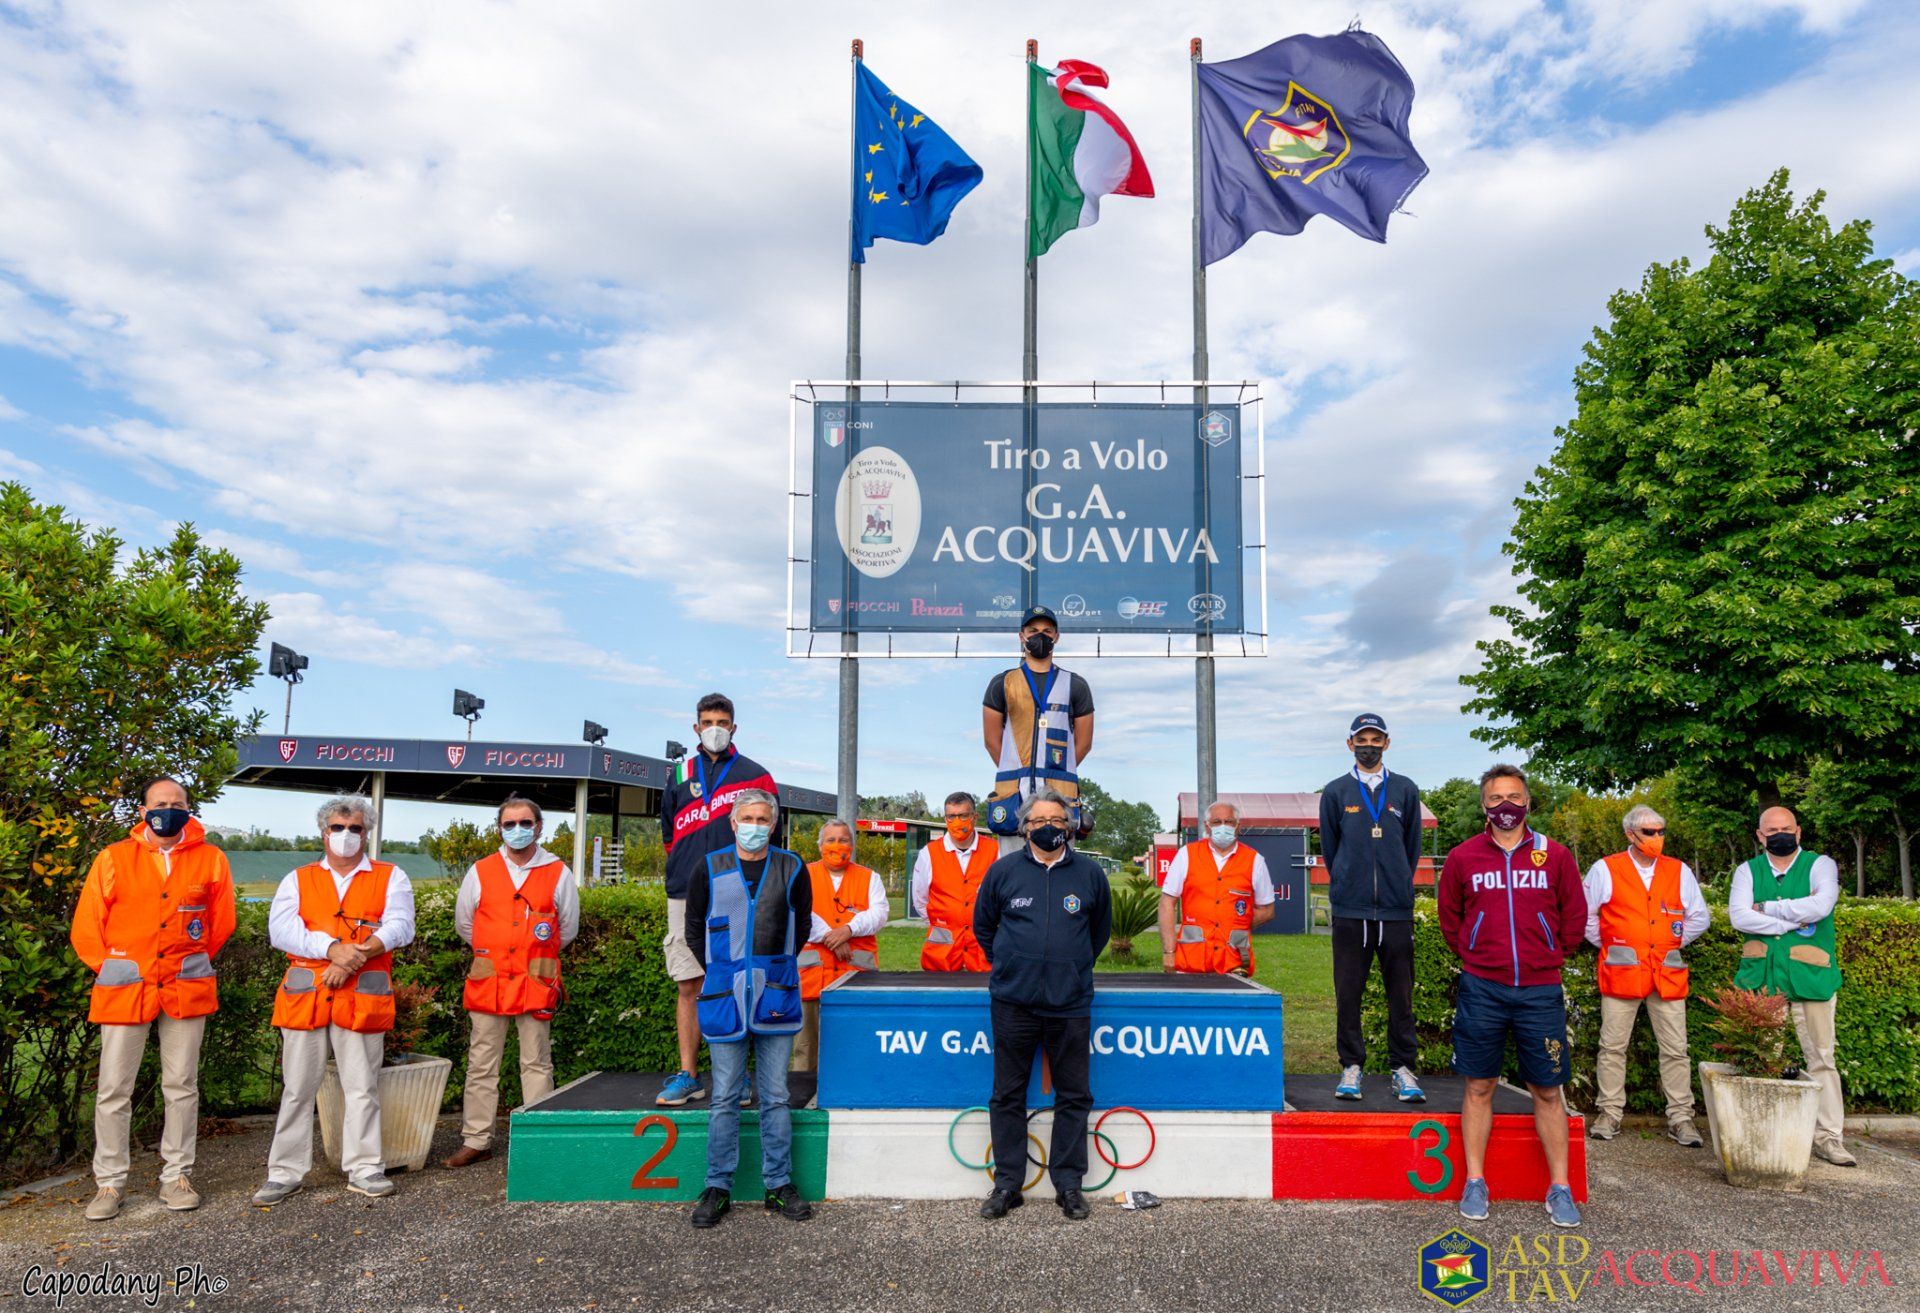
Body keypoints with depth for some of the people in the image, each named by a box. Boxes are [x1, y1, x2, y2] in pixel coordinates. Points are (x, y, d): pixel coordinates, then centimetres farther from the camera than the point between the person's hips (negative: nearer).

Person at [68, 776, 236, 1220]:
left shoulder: (210, 859, 2)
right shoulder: (113, 858, 1)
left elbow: (222, 922, 12)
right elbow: (85, 927, 5)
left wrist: (194, 963, 9)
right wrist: (110, 969, 2)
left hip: (187, 988, 0)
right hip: (124, 989, 0)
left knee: (181, 1086, 7)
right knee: (114, 1088, 3)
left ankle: (176, 1176, 18)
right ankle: (110, 1182, 17)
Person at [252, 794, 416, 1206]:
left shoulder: (391, 878, 10)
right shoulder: (297, 880, 14)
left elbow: (399, 927, -5)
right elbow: (281, 929, -3)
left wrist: (356, 956, -18)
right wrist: (333, 949, -17)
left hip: (363, 997, -1)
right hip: (304, 997, 1)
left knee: (362, 1087, 4)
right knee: (297, 1087, 6)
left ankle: (364, 1168, 14)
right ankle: (285, 1171, 17)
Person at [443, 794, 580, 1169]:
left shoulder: (558, 874, 4)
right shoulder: (480, 872, 7)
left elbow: (568, 928, 15)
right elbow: (463, 923, 19)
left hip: (537, 983, -1)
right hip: (487, 983, 2)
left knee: (537, 1064, 3)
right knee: (481, 1066, 6)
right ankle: (476, 1141, 15)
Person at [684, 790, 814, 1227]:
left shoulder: (791, 868, 5)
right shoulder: (710, 868, 3)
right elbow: (694, 926, 10)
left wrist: (777, 970, 6)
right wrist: (719, 972, 4)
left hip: (776, 998, 1)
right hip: (725, 996, 0)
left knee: (776, 1098, 8)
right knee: (725, 1099, 5)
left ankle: (779, 1185, 18)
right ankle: (718, 1189, 16)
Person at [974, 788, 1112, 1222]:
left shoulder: (1089, 873, 3)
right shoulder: (1004, 870, 1)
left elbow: (1100, 929, 19)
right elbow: (983, 926, 15)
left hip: (1070, 1003, 1)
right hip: (1012, 1003, 0)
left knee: (1073, 1096, 7)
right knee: (1008, 1096, 7)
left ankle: (1068, 1184, 19)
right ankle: (1007, 1184, 18)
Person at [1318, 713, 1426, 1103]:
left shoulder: (1406, 790, 9)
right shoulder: (1335, 792, 6)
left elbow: (1412, 847, 14)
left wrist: (1398, 888, 13)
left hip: (1397, 910, 1)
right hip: (1350, 911, 0)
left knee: (1401, 994, 4)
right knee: (1348, 994, 3)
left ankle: (1403, 1068, 14)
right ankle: (1351, 1067, 12)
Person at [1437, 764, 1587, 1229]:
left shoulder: (1555, 856, 3)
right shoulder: (1463, 858, 3)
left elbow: (1574, 917, 11)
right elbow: (1449, 918, 15)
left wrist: (1547, 957, 10)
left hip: (1540, 990, 0)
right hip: (1481, 989, 0)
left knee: (1547, 1090, 6)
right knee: (1479, 1086, 6)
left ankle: (1559, 1188, 17)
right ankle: (1475, 1183, 14)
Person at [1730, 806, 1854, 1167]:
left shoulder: (1820, 865, 5)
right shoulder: (1747, 871, 11)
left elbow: (1821, 906, -15)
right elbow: (1738, 917, -5)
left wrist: (1766, 909, -8)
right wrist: (1793, 922, -10)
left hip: (1808, 976, -1)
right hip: (1760, 979, 2)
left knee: (1821, 1058, 0)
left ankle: (1829, 1137, 6)